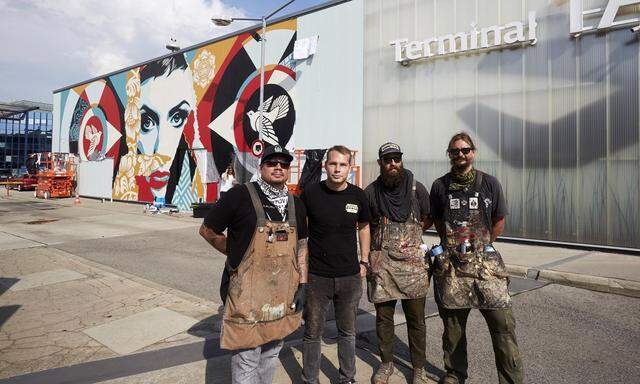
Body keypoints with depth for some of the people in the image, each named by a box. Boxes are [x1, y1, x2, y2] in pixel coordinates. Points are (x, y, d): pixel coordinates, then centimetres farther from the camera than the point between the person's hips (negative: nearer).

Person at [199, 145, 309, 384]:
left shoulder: (295, 204, 8)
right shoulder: (240, 195, -10)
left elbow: (301, 246, 13)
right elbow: (207, 231, -1)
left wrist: (302, 285, 7)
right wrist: (236, 254, 2)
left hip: (283, 296, 6)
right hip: (247, 293, -5)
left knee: (271, 355, 21)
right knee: (246, 361, 5)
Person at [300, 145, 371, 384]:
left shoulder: (357, 196, -1)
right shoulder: (310, 194, -7)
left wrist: (364, 262, 10)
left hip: (350, 276, 2)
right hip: (316, 276, -2)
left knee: (347, 332, 17)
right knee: (312, 333, 10)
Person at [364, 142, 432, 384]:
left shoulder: (417, 188, 1)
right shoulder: (371, 192, 3)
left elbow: (427, 220, 13)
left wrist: (408, 233, 4)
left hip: (412, 261, -1)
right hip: (381, 262, 1)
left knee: (416, 318, 8)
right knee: (383, 316, 11)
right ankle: (386, 363, 29)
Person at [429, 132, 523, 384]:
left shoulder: (489, 183, 4)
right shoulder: (440, 186, 6)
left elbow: (499, 221, 12)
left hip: (485, 262, -1)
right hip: (450, 264, 1)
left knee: (502, 322, -6)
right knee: (453, 322, 10)